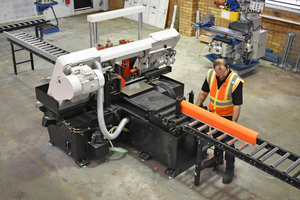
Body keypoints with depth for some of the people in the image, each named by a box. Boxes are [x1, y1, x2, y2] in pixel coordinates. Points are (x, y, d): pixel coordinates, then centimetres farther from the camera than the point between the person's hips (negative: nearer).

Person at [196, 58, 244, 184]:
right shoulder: (210, 74, -12)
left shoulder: (235, 81, -28)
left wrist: (233, 123, -26)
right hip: (213, 113, 5)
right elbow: (204, 91, 4)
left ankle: (230, 169, 22)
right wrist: (197, 107, 6)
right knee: (216, 137, 23)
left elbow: (237, 105, -24)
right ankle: (218, 158, 46)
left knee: (228, 142, 4)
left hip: (228, 116, -5)